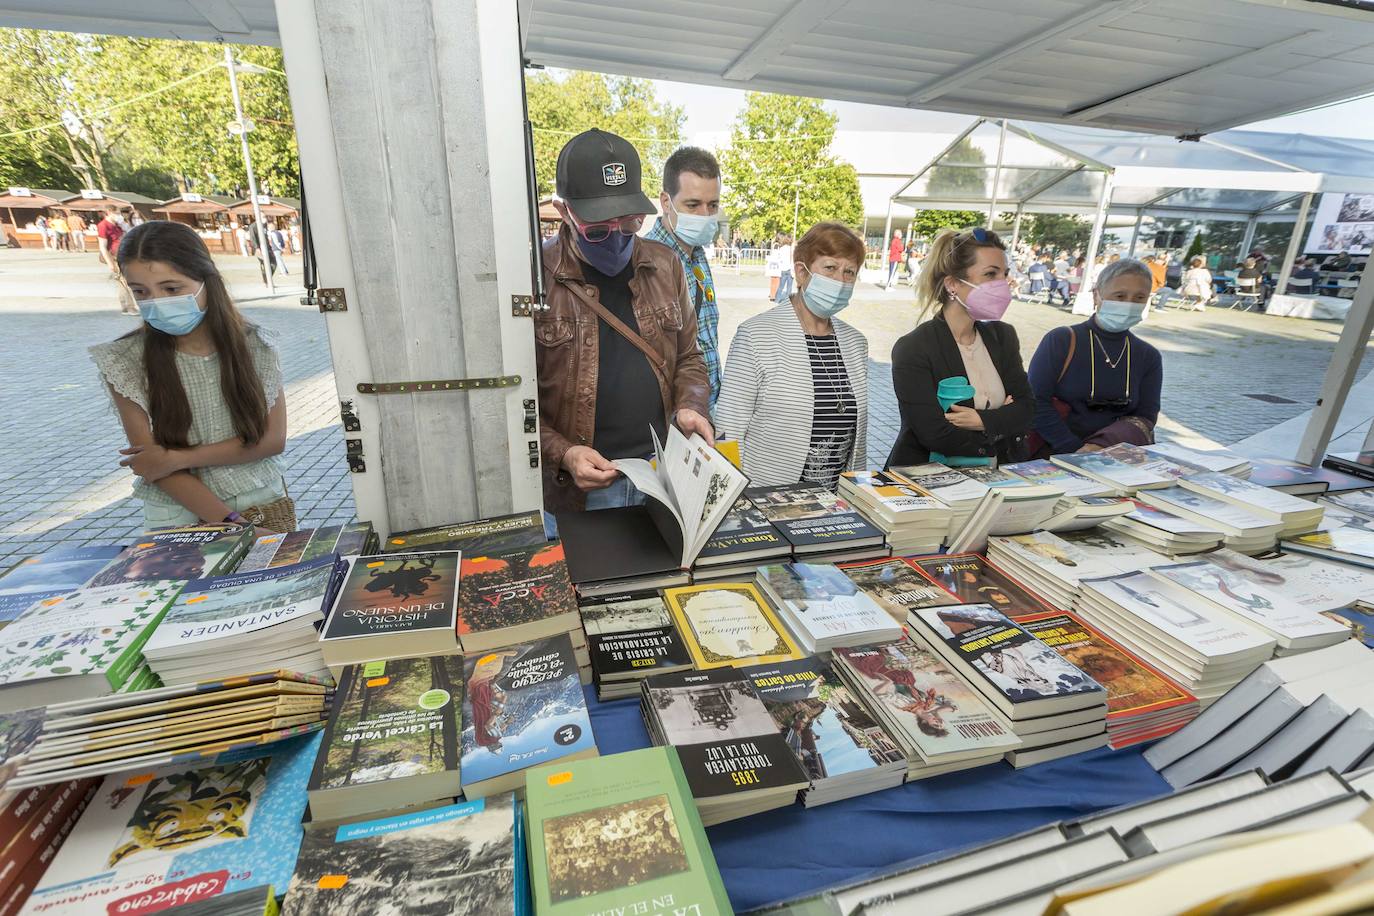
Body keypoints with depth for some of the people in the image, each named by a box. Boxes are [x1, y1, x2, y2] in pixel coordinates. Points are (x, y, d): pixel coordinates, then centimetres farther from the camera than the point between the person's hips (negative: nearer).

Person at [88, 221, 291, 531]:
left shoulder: (253, 345, 0)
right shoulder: (125, 361, -2)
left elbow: (273, 439, -3)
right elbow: (151, 460, -6)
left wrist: (178, 458, -11)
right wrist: (228, 522, -16)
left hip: (266, 505, 0)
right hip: (179, 521, 0)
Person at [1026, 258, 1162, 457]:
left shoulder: (1149, 357, 11)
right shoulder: (1061, 341, -3)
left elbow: (1144, 418, 4)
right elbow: (1036, 402, -10)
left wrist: (1101, 446, -16)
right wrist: (1076, 450, -17)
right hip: (1054, 454, -4)